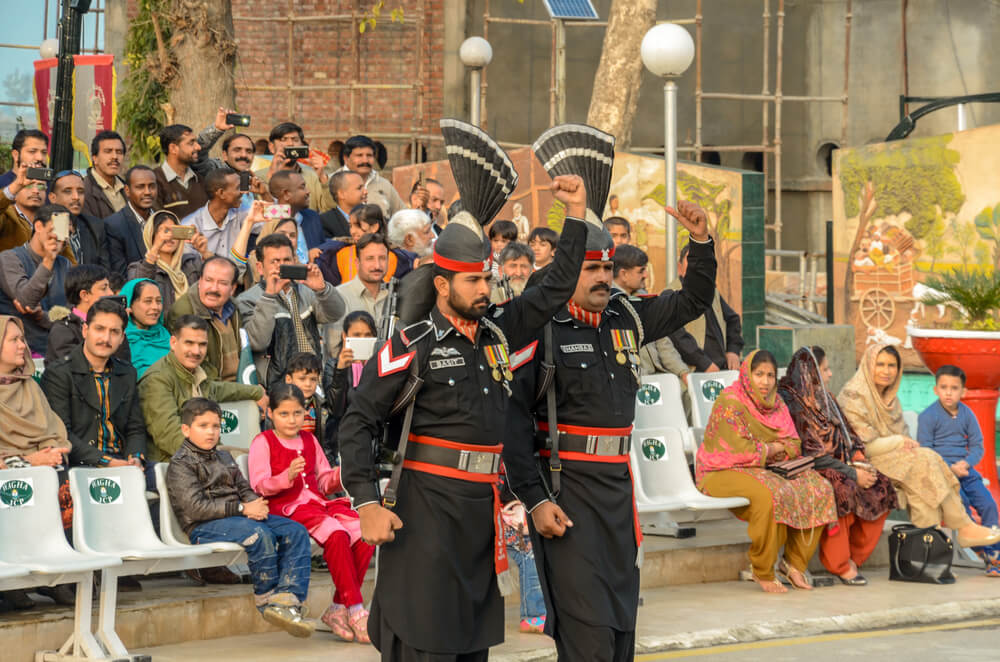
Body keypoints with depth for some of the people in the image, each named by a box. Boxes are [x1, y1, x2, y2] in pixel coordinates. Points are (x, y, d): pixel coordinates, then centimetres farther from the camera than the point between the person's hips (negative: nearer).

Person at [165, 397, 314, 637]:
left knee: (296, 531, -12)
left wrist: (256, 505, -5)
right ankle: (266, 598, -17)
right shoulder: (180, 464, -3)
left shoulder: (224, 458, 24)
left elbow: (244, 489, 22)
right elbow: (195, 507, -14)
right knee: (259, 534, -35)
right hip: (203, 527, -8)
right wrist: (242, 509, -18)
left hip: (240, 517, 8)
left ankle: (287, 599, -26)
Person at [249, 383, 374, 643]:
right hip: (286, 507, -6)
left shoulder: (310, 440, 21)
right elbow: (259, 486, -8)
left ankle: (338, 609, -14)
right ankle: (355, 612, -28)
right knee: (336, 534, -34)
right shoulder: (263, 442, 2)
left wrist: (342, 474, 0)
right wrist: (287, 477, -26)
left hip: (317, 502, 6)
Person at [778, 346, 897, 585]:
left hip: (836, 467, 9)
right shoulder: (790, 403, -12)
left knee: (880, 487, -11)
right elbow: (808, 453, -18)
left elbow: (848, 437, 17)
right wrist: (852, 474, -19)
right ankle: (839, 564, -23)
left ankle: (854, 557, -4)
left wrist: (860, 464, -4)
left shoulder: (825, 399, 16)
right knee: (843, 490, -35)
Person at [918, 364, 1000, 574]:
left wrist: (966, 463, -11)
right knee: (961, 504, -23)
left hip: (965, 470, 5)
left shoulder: (967, 414, 9)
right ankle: (982, 551, -12)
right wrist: (950, 469, -16)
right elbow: (925, 451, -6)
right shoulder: (928, 416, -5)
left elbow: (977, 446, 11)